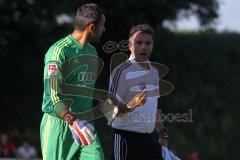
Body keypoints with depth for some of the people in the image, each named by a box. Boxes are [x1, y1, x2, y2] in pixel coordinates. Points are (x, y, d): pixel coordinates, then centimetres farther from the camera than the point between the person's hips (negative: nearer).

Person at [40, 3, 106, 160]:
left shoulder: (92, 52, 16)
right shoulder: (59, 51, -13)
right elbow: (53, 94, -21)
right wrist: (72, 121, -34)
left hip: (85, 122, 7)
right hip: (58, 124, -7)